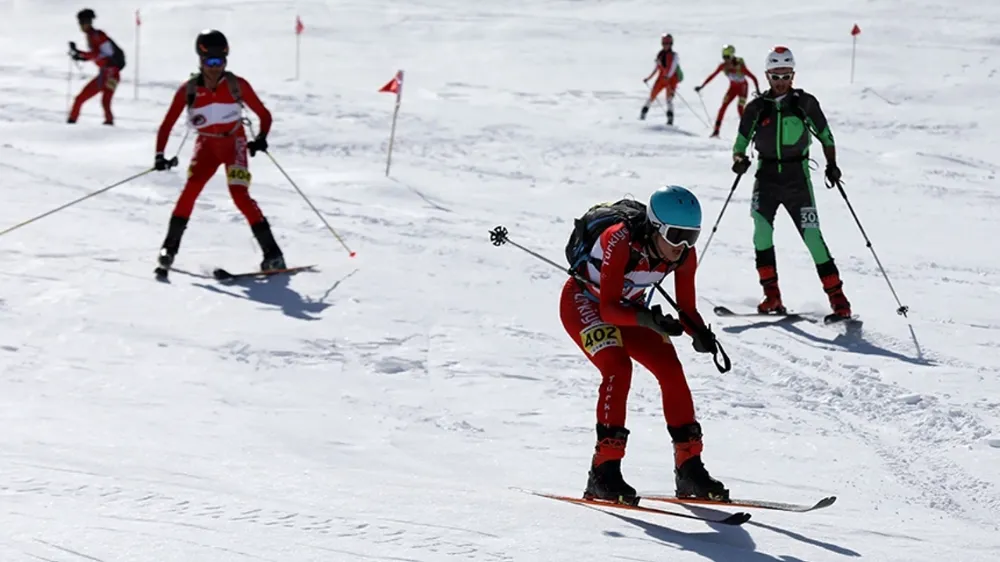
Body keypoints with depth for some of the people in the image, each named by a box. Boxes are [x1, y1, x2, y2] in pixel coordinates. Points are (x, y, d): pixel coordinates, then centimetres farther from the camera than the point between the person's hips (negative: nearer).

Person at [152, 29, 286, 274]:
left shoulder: (237, 85, -13)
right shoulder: (188, 90, -11)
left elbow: (264, 114, -4)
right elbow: (167, 125, -7)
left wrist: (261, 138, -23)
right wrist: (159, 155, -19)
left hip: (234, 144, -1)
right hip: (206, 145, 2)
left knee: (240, 195, -18)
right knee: (191, 189, -20)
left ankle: (271, 251, -14)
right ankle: (170, 246, -9)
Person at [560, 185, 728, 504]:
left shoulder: (683, 254, -20)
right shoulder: (619, 240, -37)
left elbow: (686, 309, -9)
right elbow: (608, 309, -38)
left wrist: (700, 333, -30)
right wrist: (648, 319, -54)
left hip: (627, 308, 6)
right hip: (584, 302, -6)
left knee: (671, 370, -7)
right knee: (618, 368, -27)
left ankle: (689, 469, 2)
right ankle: (604, 473, -25)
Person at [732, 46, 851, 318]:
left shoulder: (805, 103, 2)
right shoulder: (756, 108, 3)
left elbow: (825, 136, 12)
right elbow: (740, 145, 7)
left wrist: (832, 165, 0)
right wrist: (739, 160, -13)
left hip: (797, 178, -1)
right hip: (767, 176, 1)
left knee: (812, 235, -6)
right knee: (762, 227, -21)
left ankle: (838, 299, 1)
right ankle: (772, 296, -17)